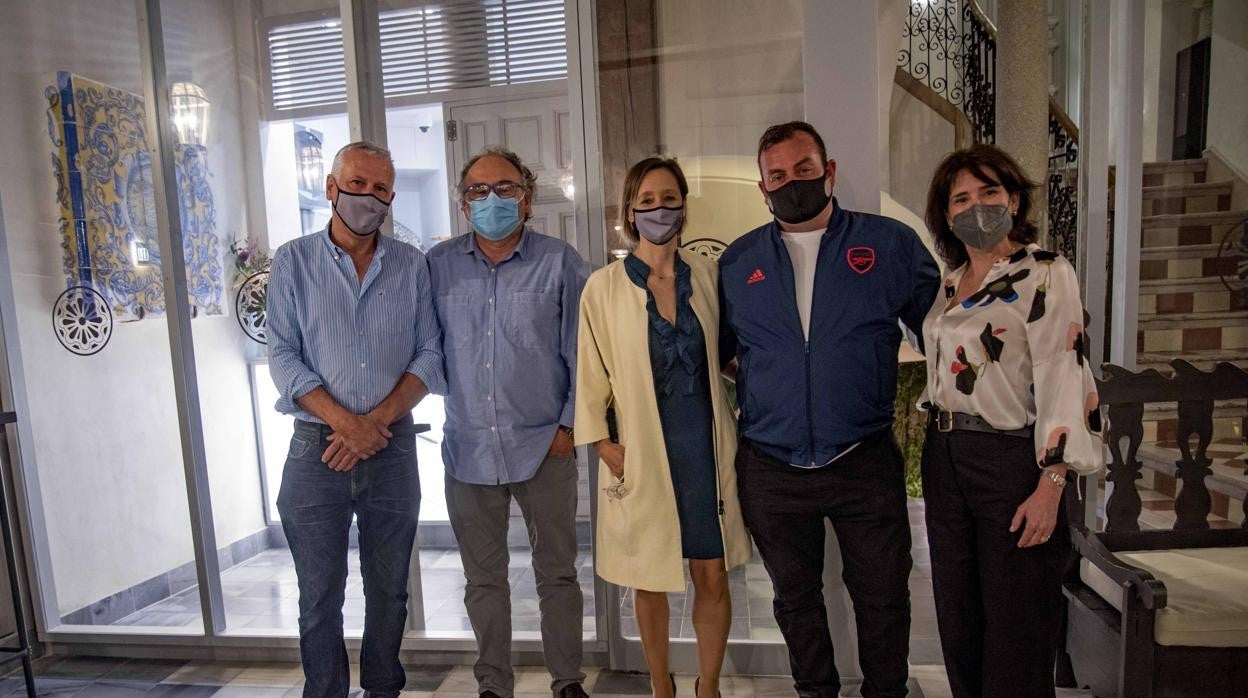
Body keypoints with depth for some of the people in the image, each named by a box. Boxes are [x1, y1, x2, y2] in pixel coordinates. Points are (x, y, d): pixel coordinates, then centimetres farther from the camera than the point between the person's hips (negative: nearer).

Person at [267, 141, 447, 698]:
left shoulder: (411, 265, 4)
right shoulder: (294, 261, 1)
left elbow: (430, 353, 0)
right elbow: (283, 358, -5)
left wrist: (379, 420, -12)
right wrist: (348, 423, -15)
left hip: (394, 448, 2)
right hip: (316, 448, -1)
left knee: (389, 590, 14)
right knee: (320, 597, 9)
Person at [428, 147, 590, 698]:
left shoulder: (560, 262, -2)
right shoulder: (438, 265, 4)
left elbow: (581, 355, -2)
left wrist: (570, 425, -5)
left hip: (544, 447, -2)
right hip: (468, 448, 2)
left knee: (557, 572, 11)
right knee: (483, 577, 15)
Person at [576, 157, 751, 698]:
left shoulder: (707, 275, 2)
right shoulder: (604, 286, -4)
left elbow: (729, 353, 11)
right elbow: (591, 372, -1)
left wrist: (736, 430, 5)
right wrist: (601, 441, -7)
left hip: (706, 447, 2)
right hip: (641, 453, -1)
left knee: (713, 577, 8)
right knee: (649, 582, 13)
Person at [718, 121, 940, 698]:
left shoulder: (891, 244, 0)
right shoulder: (737, 262, 5)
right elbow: (711, 349, 15)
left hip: (866, 462, -1)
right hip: (771, 471, 2)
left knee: (883, 597, 12)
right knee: (795, 599, 18)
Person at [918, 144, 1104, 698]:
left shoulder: (1045, 274, -10)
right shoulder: (951, 282, 11)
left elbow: (1065, 381, -17)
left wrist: (1051, 486, -21)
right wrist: (936, 443, 17)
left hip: (1011, 460, -7)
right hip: (945, 459, 7)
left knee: (1014, 633, 6)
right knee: (958, 624, 16)